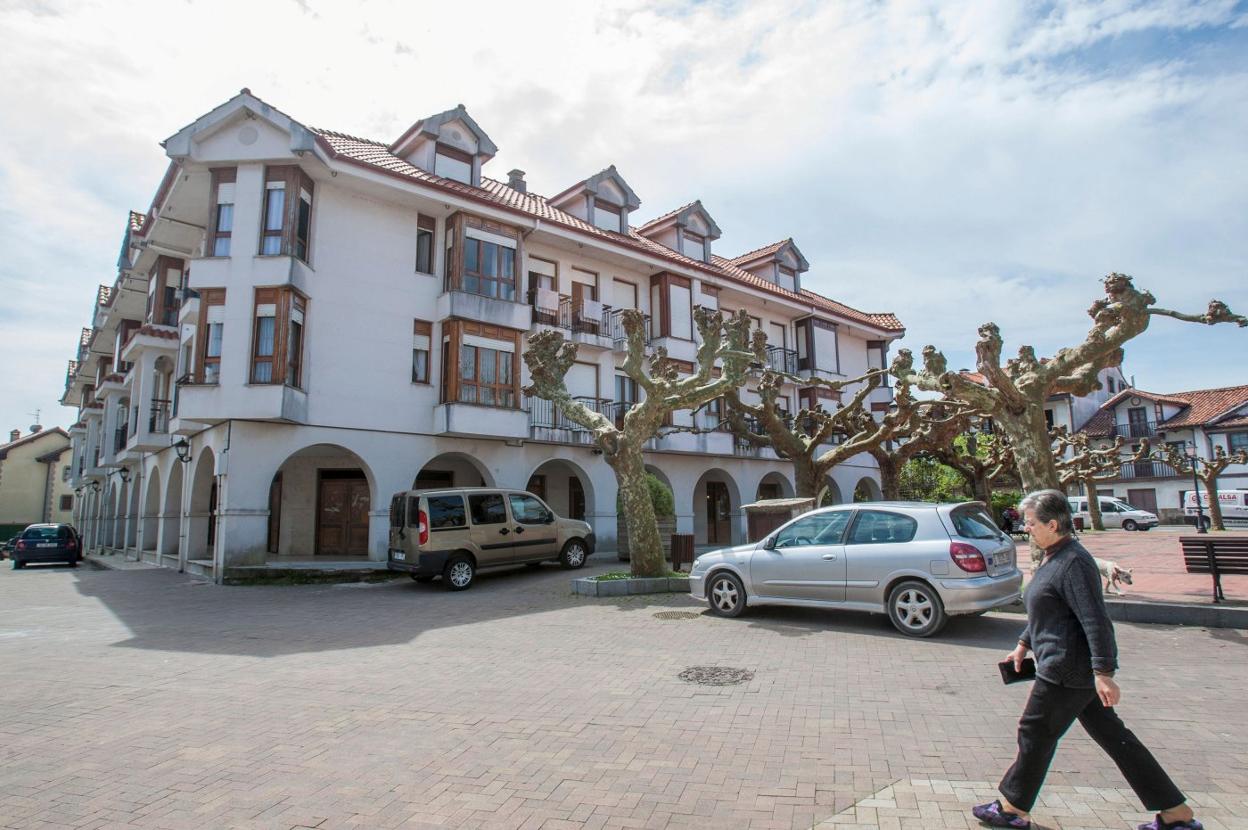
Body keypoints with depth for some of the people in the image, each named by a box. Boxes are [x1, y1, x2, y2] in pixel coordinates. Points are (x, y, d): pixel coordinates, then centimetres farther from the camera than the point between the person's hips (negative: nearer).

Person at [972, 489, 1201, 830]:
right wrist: (1023, 645, 22)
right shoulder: (1052, 558, 11)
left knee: (1035, 733, 3)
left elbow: (1095, 621, -25)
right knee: (1112, 735, 15)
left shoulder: (1073, 563, -21)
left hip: (1069, 668, -10)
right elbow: (1045, 611, 22)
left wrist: (1103, 673, -27)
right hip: (1075, 669, 10)